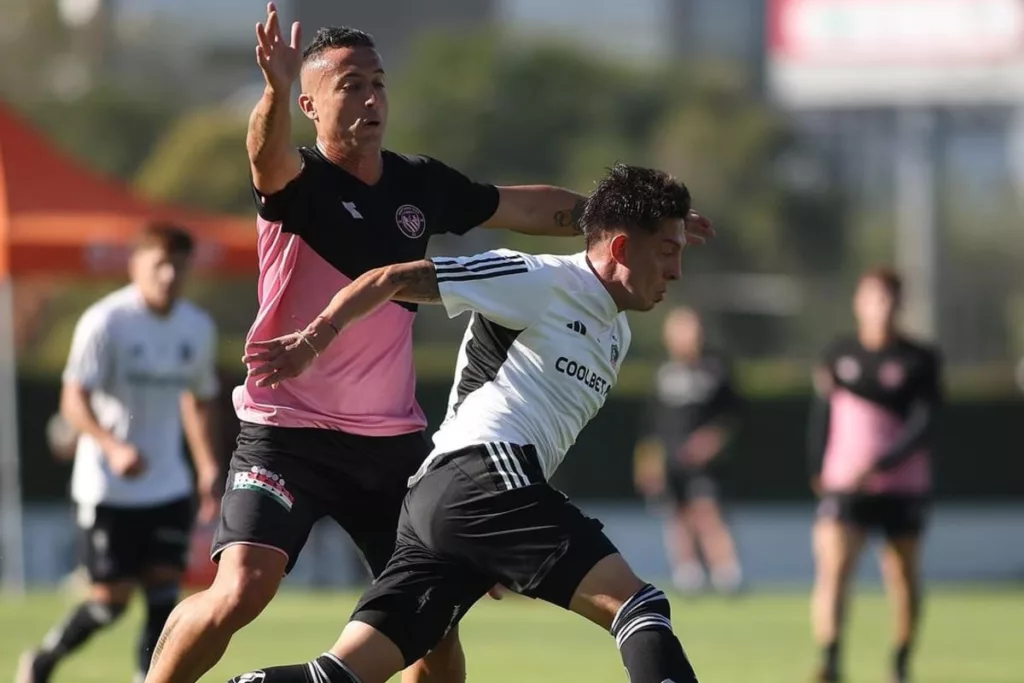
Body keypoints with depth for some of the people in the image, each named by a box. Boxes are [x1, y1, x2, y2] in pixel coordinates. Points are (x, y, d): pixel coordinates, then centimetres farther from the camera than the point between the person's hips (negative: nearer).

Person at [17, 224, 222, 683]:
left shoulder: (198, 328, 4)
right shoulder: (105, 322, -13)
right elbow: (74, 402, -18)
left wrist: (208, 466, 10)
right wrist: (114, 447, -34)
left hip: (168, 486, 5)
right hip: (106, 488, -5)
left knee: (164, 591, -7)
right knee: (111, 600, -2)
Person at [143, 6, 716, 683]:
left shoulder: (422, 184, 6)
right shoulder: (299, 181, -10)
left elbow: (527, 207, 21)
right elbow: (268, 157, -35)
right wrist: (276, 92, -55)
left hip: (393, 439, 5)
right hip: (286, 430, -5)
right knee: (239, 593, -21)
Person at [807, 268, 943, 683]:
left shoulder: (919, 360, -3)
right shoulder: (838, 354, 5)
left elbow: (923, 426, -11)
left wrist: (878, 464, -21)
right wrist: (817, 468, 19)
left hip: (904, 487, -1)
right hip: (843, 485, 1)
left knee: (903, 575, 8)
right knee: (832, 568, -18)